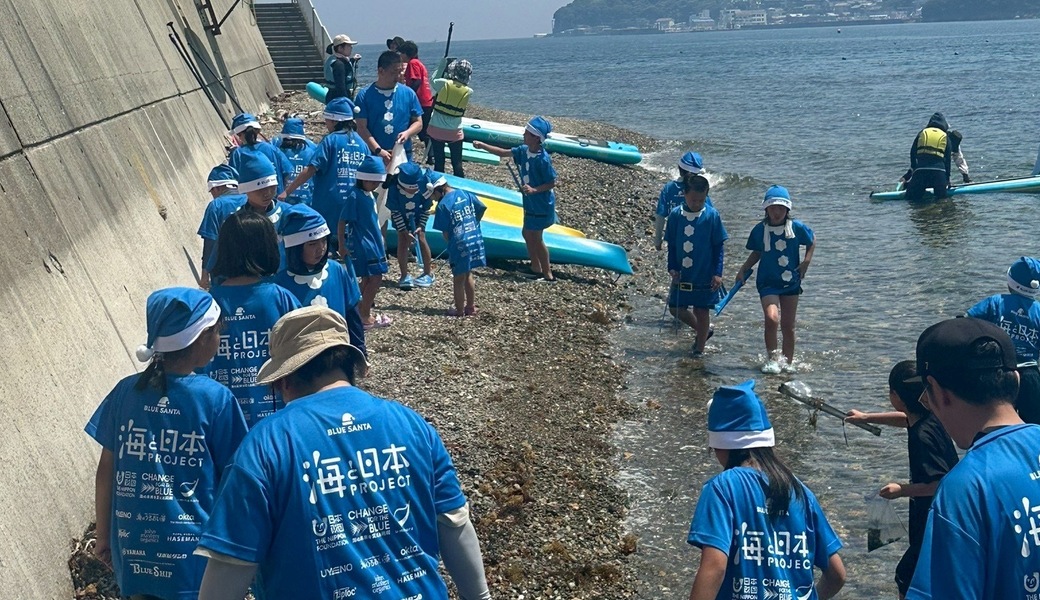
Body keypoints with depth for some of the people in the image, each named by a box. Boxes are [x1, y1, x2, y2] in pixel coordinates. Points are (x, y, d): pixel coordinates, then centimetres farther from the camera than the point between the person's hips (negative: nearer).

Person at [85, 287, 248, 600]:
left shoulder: (126, 391, -2)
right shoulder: (215, 398, -12)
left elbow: (106, 471, 3)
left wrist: (104, 537, 15)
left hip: (133, 553, 4)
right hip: (194, 560, -4)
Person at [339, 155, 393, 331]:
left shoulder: (370, 195, 8)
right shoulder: (354, 196, -17)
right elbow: (342, 222, -17)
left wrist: (380, 239, 23)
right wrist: (342, 246, -18)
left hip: (373, 243, 9)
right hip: (362, 245, -9)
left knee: (368, 279, 15)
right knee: (375, 279, -9)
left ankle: (361, 312, 26)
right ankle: (365, 318, -3)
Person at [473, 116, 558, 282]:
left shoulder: (543, 159, -25)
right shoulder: (524, 150, -2)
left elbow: (552, 183, -20)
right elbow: (504, 153, 7)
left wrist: (534, 190, -30)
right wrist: (483, 146, 0)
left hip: (541, 205, -9)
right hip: (531, 203, 9)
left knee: (535, 238, -1)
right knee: (527, 234, 17)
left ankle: (548, 275, 9)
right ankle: (536, 268, 29)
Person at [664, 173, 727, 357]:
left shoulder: (712, 216, -10)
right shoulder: (675, 215, -4)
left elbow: (718, 247, -6)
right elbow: (671, 245, 4)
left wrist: (717, 273, -10)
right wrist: (672, 268, -3)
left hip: (705, 275, -3)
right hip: (682, 274, 4)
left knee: (701, 310, 5)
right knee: (676, 308, 10)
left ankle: (699, 348, 21)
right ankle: (703, 331, 33)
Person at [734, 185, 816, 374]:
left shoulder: (796, 227, -6)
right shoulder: (760, 230, -5)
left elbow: (812, 241, 11)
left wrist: (806, 261, -1)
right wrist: (743, 270, 2)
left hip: (791, 282, 1)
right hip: (768, 283, -1)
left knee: (788, 325, 8)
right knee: (772, 318, -22)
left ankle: (788, 362, 23)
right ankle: (771, 360, -6)